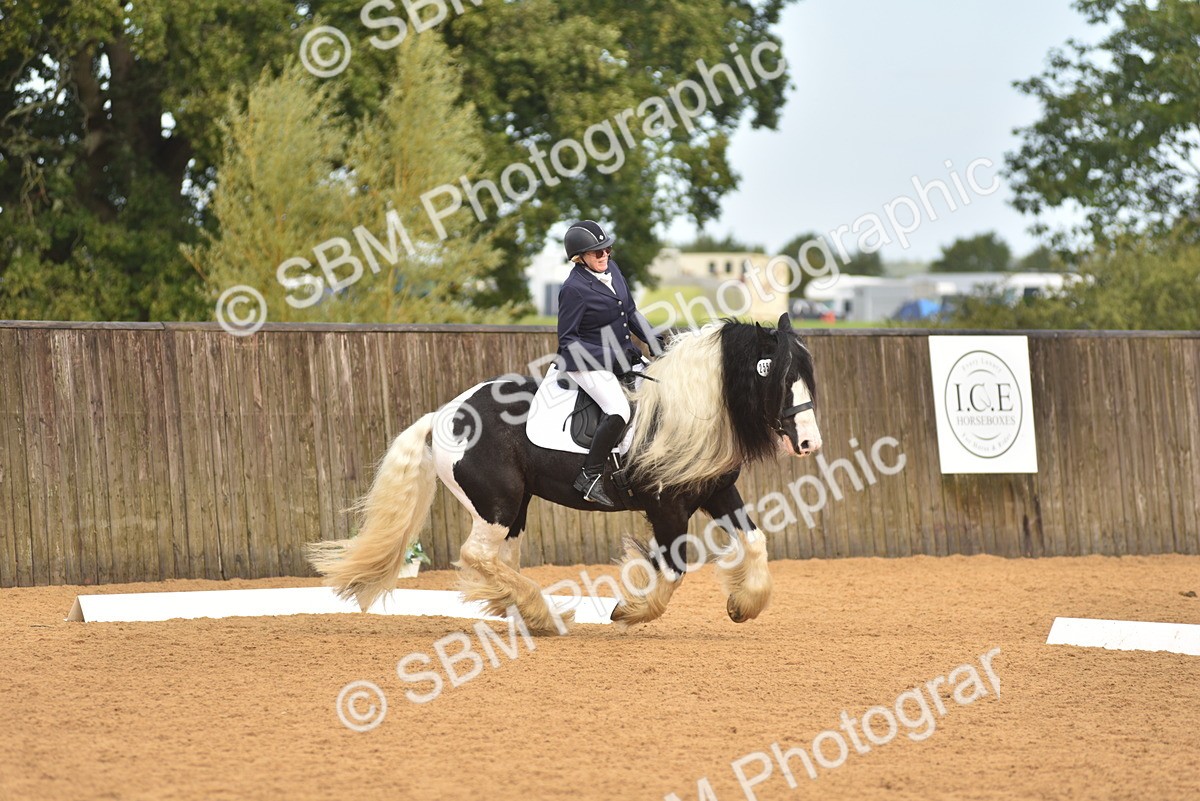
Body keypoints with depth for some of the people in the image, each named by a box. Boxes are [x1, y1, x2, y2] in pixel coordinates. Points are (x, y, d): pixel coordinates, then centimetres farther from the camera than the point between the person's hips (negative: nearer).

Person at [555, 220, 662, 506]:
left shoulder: (611, 268, 4)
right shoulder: (574, 288, -19)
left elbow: (631, 312, 15)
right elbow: (567, 340, -17)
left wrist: (653, 341, 0)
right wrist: (611, 357, -23)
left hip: (622, 355, 9)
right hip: (587, 363, -9)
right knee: (618, 411, -29)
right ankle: (590, 476, -20)